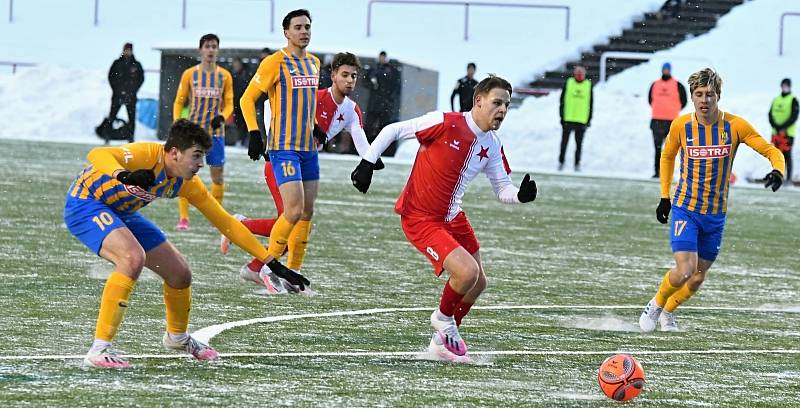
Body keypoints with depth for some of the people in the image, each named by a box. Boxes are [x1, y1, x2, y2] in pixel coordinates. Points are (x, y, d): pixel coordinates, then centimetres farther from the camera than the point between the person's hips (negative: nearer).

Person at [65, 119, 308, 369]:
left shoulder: (186, 183, -7)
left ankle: (177, 337, 38)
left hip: (120, 213, 8)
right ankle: (99, 350, -31)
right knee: (133, 257, -34)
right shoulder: (149, 155, -30)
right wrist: (124, 175, -68)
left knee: (180, 273, 7)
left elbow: (225, 223, 0)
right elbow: (97, 155, -46)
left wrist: (272, 263, -2)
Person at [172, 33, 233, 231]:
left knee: (218, 175, 2)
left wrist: (222, 117, -13)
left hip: (215, 132, 1)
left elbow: (229, 103, 8)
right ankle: (183, 218, -5)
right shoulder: (189, 74, 2)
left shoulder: (224, 76, 5)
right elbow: (179, 102, 5)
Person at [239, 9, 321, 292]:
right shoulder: (275, 62, -8)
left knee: (307, 211, 6)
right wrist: (254, 133, -14)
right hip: (284, 147, -7)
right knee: (294, 210, -15)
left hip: (309, 147, 7)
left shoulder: (314, 63, 13)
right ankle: (269, 266, 0)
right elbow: (247, 99, -5)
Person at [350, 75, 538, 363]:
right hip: (420, 219, -8)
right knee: (467, 272, -23)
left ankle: (443, 342, 35)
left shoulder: (492, 144, 1)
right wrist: (367, 163, -15)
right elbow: (392, 131, -13)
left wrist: (520, 195, -16)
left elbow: (502, 190, 6)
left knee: (478, 284, 13)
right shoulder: (445, 123, -20)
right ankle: (443, 317, 9)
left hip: (453, 217, 8)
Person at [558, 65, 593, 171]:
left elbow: (591, 104, 8)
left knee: (579, 144, 5)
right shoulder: (568, 83, 1)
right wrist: (562, 116, -1)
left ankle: (577, 164, 13)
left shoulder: (588, 85, 3)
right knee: (564, 142, 6)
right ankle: (561, 162, 15)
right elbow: (562, 101, 4)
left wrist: (589, 119, 5)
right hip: (568, 119, 0)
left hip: (581, 120, 0)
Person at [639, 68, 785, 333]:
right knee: (685, 270, -18)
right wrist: (665, 197, 10)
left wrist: (777, 172, -28)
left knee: (699, 276, 10)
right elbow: (667, 156, 12)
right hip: (684, 209, -2)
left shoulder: (735, 126, -10)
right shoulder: (681, 126, -8)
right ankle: (656, 304, 11)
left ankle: (667, 312, 37)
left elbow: (771, 151, -5)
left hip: (716, 213, 2)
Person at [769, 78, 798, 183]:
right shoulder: (776, 100, 16)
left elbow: (794, 117, -8)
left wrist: (783, 127, -16)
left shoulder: (793, 100, -1)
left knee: (787, 155, -7)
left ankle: (788, 178, -6)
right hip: (776, 132, 5)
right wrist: (775, 126, -7)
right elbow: (771, 115, 10)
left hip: (788, 133, -5)